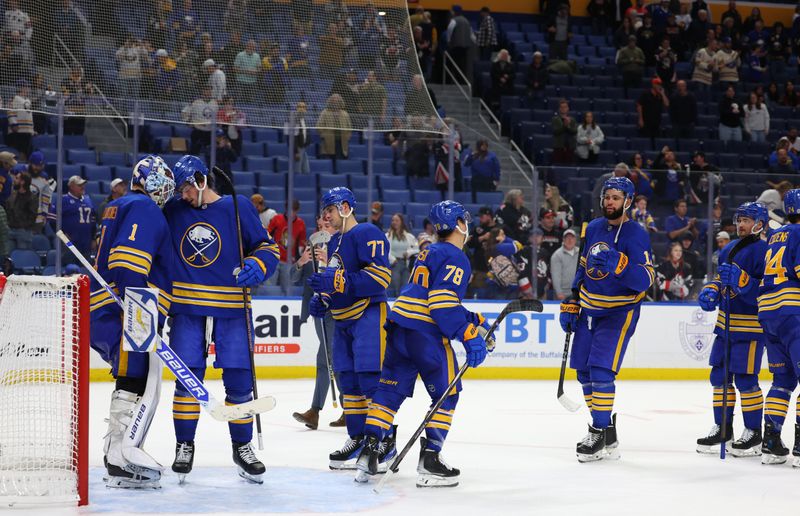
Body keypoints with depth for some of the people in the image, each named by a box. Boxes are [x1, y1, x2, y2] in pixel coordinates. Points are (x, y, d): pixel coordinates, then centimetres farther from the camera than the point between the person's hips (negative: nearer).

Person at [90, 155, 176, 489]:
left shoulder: (118, 208, 25)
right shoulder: (145, 209, -7)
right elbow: (127, 260, -21)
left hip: (102, 311, 11)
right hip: (119, 313, -11)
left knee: (134, 380, 18)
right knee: (140, 380, -16)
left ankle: (116, 451, 22)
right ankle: (121, 461, -23)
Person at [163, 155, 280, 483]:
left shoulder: (238, 207, 0)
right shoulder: (173, 211, 8)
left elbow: (267, 246, 2)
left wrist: (257, 265, -17)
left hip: (232, 309, -1)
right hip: (187, 309, 2)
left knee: (239, 379, -1)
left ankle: (242, 446, 13)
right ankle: (184, 445, 11)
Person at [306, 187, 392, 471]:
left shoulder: (367, 234, -12)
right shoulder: (334, 241, 19)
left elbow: (380, 276, -22)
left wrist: (336, 281, -26)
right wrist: (322, 301, 12)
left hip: (369, 316, -10)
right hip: (343, 320, 10)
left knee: (371, 378, -12)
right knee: (348, 381, 9)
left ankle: (384, 440, -8)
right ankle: (358, 439, 16)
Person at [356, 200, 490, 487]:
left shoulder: (430, 252, 22)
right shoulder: (455, 257, -7)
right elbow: (444, 302, -19)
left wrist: (476, 321, 28)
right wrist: (469, 336, -20)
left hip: (399, 326, 9)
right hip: (425, 333, -9)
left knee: (391, 389, 11)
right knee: (447, 394, 1)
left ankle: (370, 450, 4)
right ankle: (429, 459, -4)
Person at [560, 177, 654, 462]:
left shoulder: (636, 235, -14)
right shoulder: (594, 228, 7)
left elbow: (645, 279, -24)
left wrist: (618, 264, -39)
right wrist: (571, 304, 15)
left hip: (619, 311, -7)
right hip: (589, 308, 7)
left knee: (601, 370, -17)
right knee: (584, 371, 8)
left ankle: (603, 435, -12)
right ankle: (603, 425, 21)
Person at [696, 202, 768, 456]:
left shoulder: (762, 251, -13)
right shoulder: (729, 249, 13)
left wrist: (741, 280, -29)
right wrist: (711, 292, 5)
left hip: (750, 325, -8)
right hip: (726, 323, 8)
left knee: (745, 378, -6)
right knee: (719, 375, 11)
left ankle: (753, 433, 5)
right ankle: (722, 428, 21)